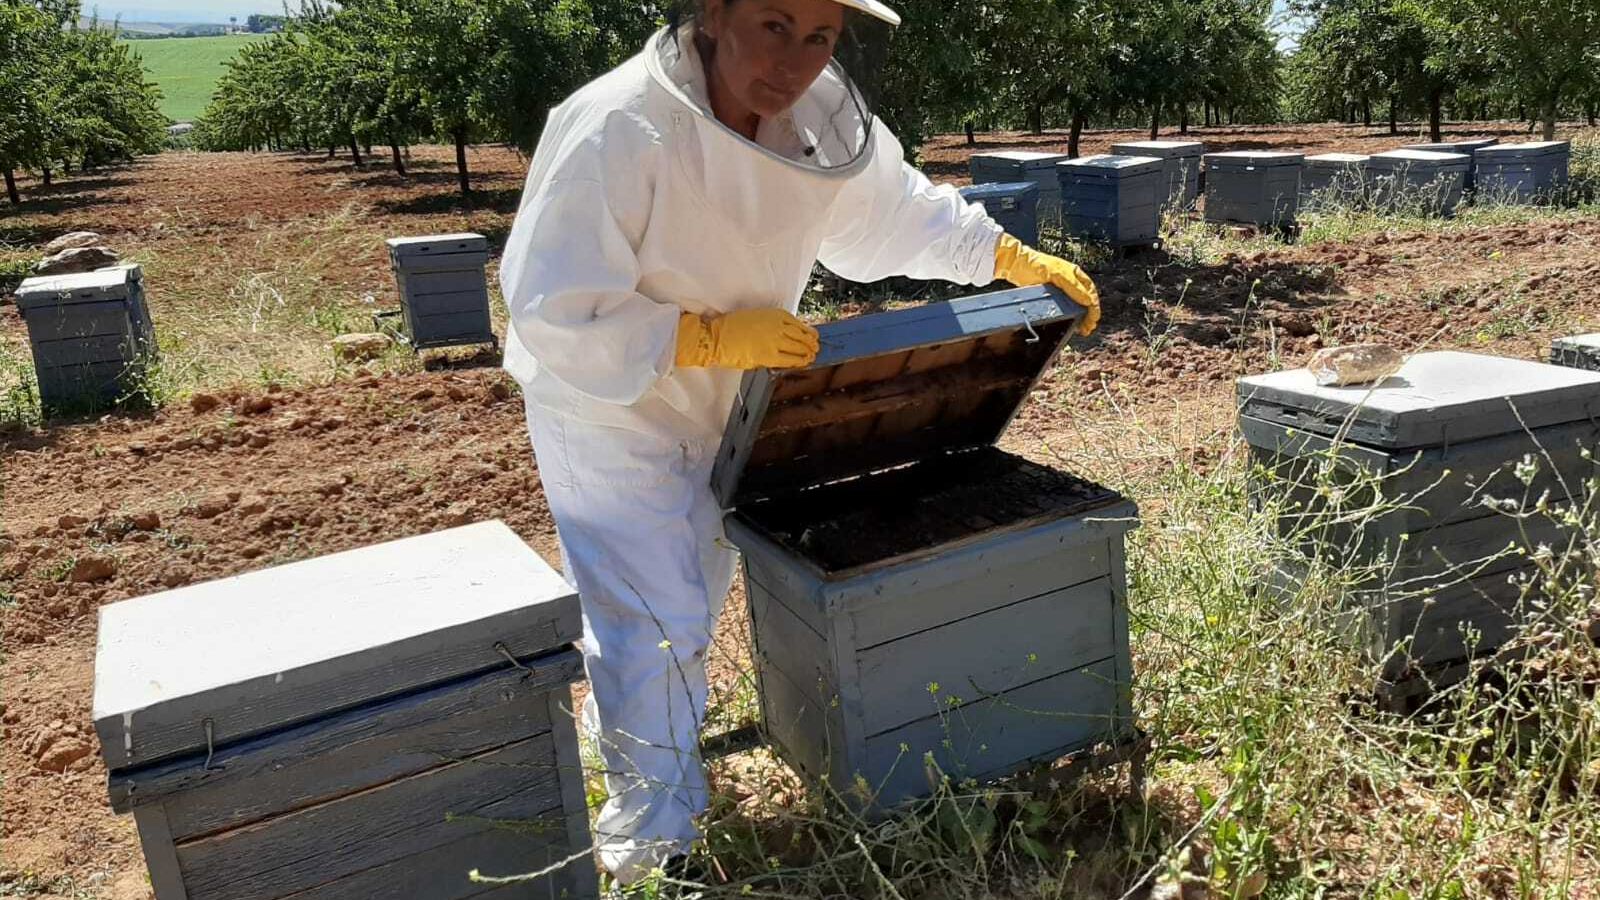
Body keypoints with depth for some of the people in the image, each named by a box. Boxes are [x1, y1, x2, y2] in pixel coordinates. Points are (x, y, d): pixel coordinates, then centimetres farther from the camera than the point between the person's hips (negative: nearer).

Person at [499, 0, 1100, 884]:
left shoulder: (823, 117, -15)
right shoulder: (613, 131, -34)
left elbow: (899, 207, 3)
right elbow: (554, 313, -32)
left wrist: (1019, 262, 1)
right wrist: (714, 336, -34)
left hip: (716, 404, 7)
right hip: (603, 403, -7)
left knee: (694, 600, 23)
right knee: (656, 623, -6)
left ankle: (632, 743, 51)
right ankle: (653, 845, 16)